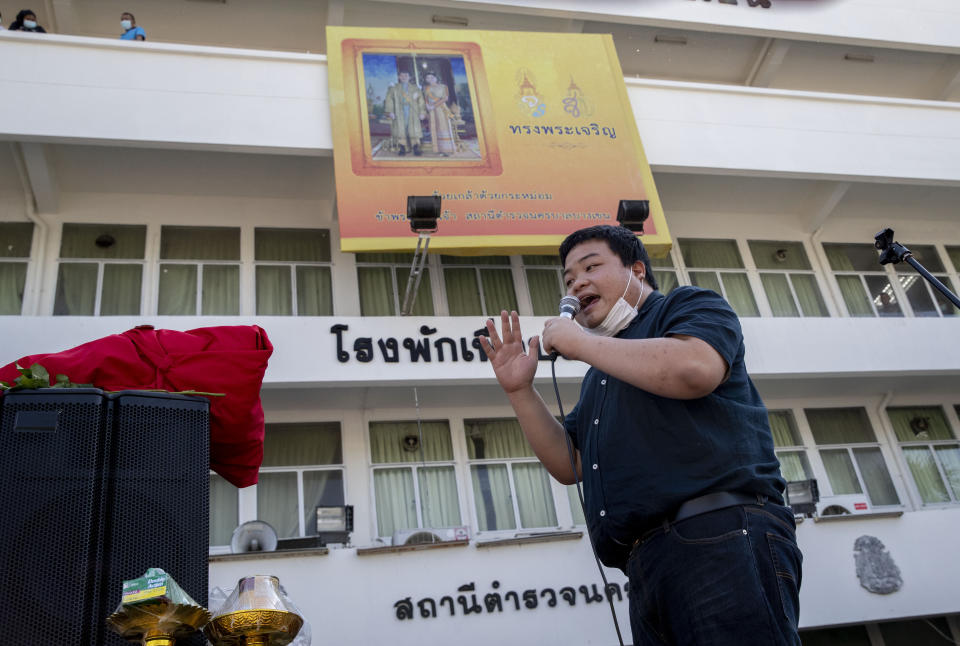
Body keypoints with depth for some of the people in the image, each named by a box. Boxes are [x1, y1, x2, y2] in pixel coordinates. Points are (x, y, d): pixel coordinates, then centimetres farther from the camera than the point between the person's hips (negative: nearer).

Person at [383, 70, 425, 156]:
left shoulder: (415, 88, 17)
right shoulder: (394, 88, 13)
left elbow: (420, 100, 11)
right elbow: (389, 100, 5)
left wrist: (422, 112, 1)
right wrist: (390, 111, -8)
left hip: (413, 112, 1)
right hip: (399, 112, 0)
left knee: (414, 130, -8)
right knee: (400, 129, -7)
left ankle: (416, 148, -8)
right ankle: (402, 148, -5)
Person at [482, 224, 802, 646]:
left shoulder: (687, 306, 9)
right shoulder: (599, 377, 30)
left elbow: (695, 369, -15)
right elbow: (568, 465, 22)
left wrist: (580, 341, -5)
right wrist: (519, 390, 12)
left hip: (721, 535, -7)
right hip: (646, 566, 7)